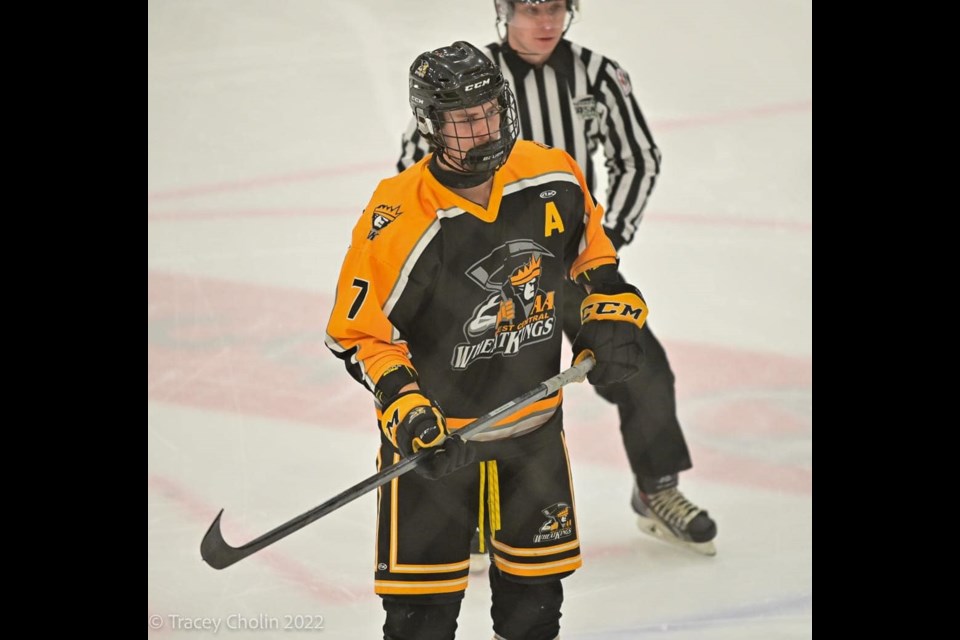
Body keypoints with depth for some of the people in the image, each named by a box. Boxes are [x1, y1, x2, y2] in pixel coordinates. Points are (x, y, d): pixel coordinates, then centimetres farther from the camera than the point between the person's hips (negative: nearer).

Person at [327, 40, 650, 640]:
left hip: (534, 416, 4)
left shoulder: (554, 178, -10)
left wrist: (610, 310, 1)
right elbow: (360, 331, -16)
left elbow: (589, 244, 12)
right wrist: (407, 412, -24)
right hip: (436, 429, -4)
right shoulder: (399, 220, -24)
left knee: (535, 588, 17)